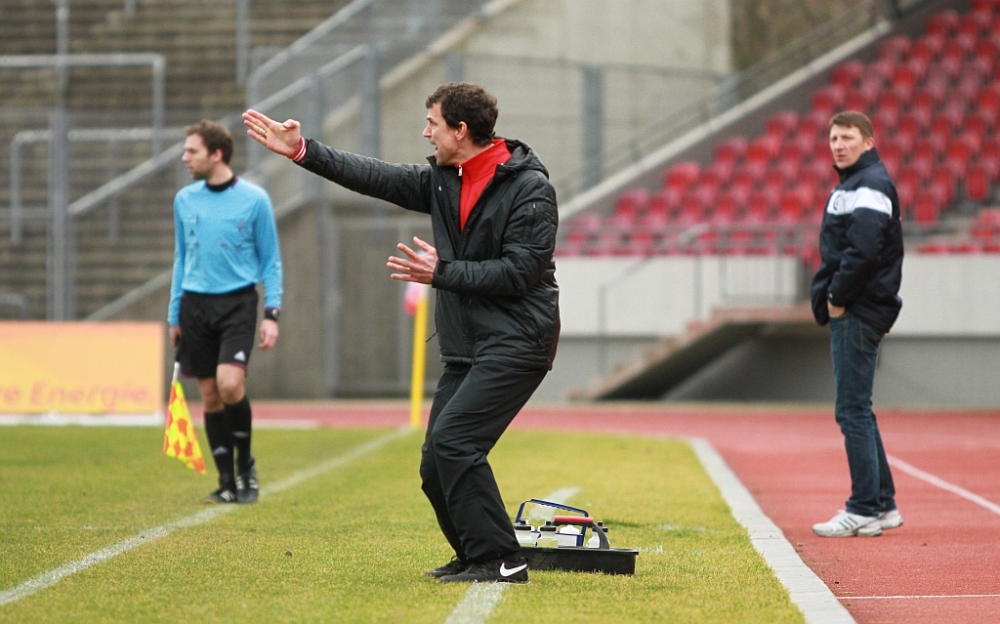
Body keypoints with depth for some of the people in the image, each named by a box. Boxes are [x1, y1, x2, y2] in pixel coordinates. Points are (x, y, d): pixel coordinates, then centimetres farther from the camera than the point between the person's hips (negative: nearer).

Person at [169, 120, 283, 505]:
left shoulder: (254, 199, -3)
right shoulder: (185, 200, 8)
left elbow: (271, 260, 1)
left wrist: (272, 314, -7)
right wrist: (174, 315, 14)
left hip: (237, 303, -4)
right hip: (195, 303, 4)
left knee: (230, 383, -21)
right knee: (210, 396, 3)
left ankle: (245, 463, 1)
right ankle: (227, 482, 11)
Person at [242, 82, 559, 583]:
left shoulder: (530, 189, -12)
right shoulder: (442, 179, 11)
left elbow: (519, 272, -19)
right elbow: (377, 177, 14)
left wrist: (442, 273, -16)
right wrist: (303, 150, 9)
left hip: (515, 344, -8)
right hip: (465, 347, 8)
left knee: (452, 441, -20)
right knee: (436, 465, 4)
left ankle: (500, 561, -15)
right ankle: (474, 557, 20)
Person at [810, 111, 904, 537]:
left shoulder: (870, 186, -13)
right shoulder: (850, 184, 19)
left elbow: (863, 249, -24)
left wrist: (837, 298, -15)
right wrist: (831, 297, 10)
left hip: (858, 312, -11)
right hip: (850, 312, 11)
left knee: (853, 410, -9)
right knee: (856, 410, 14)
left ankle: (864, 511, -7)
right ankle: (884, 505, 18)